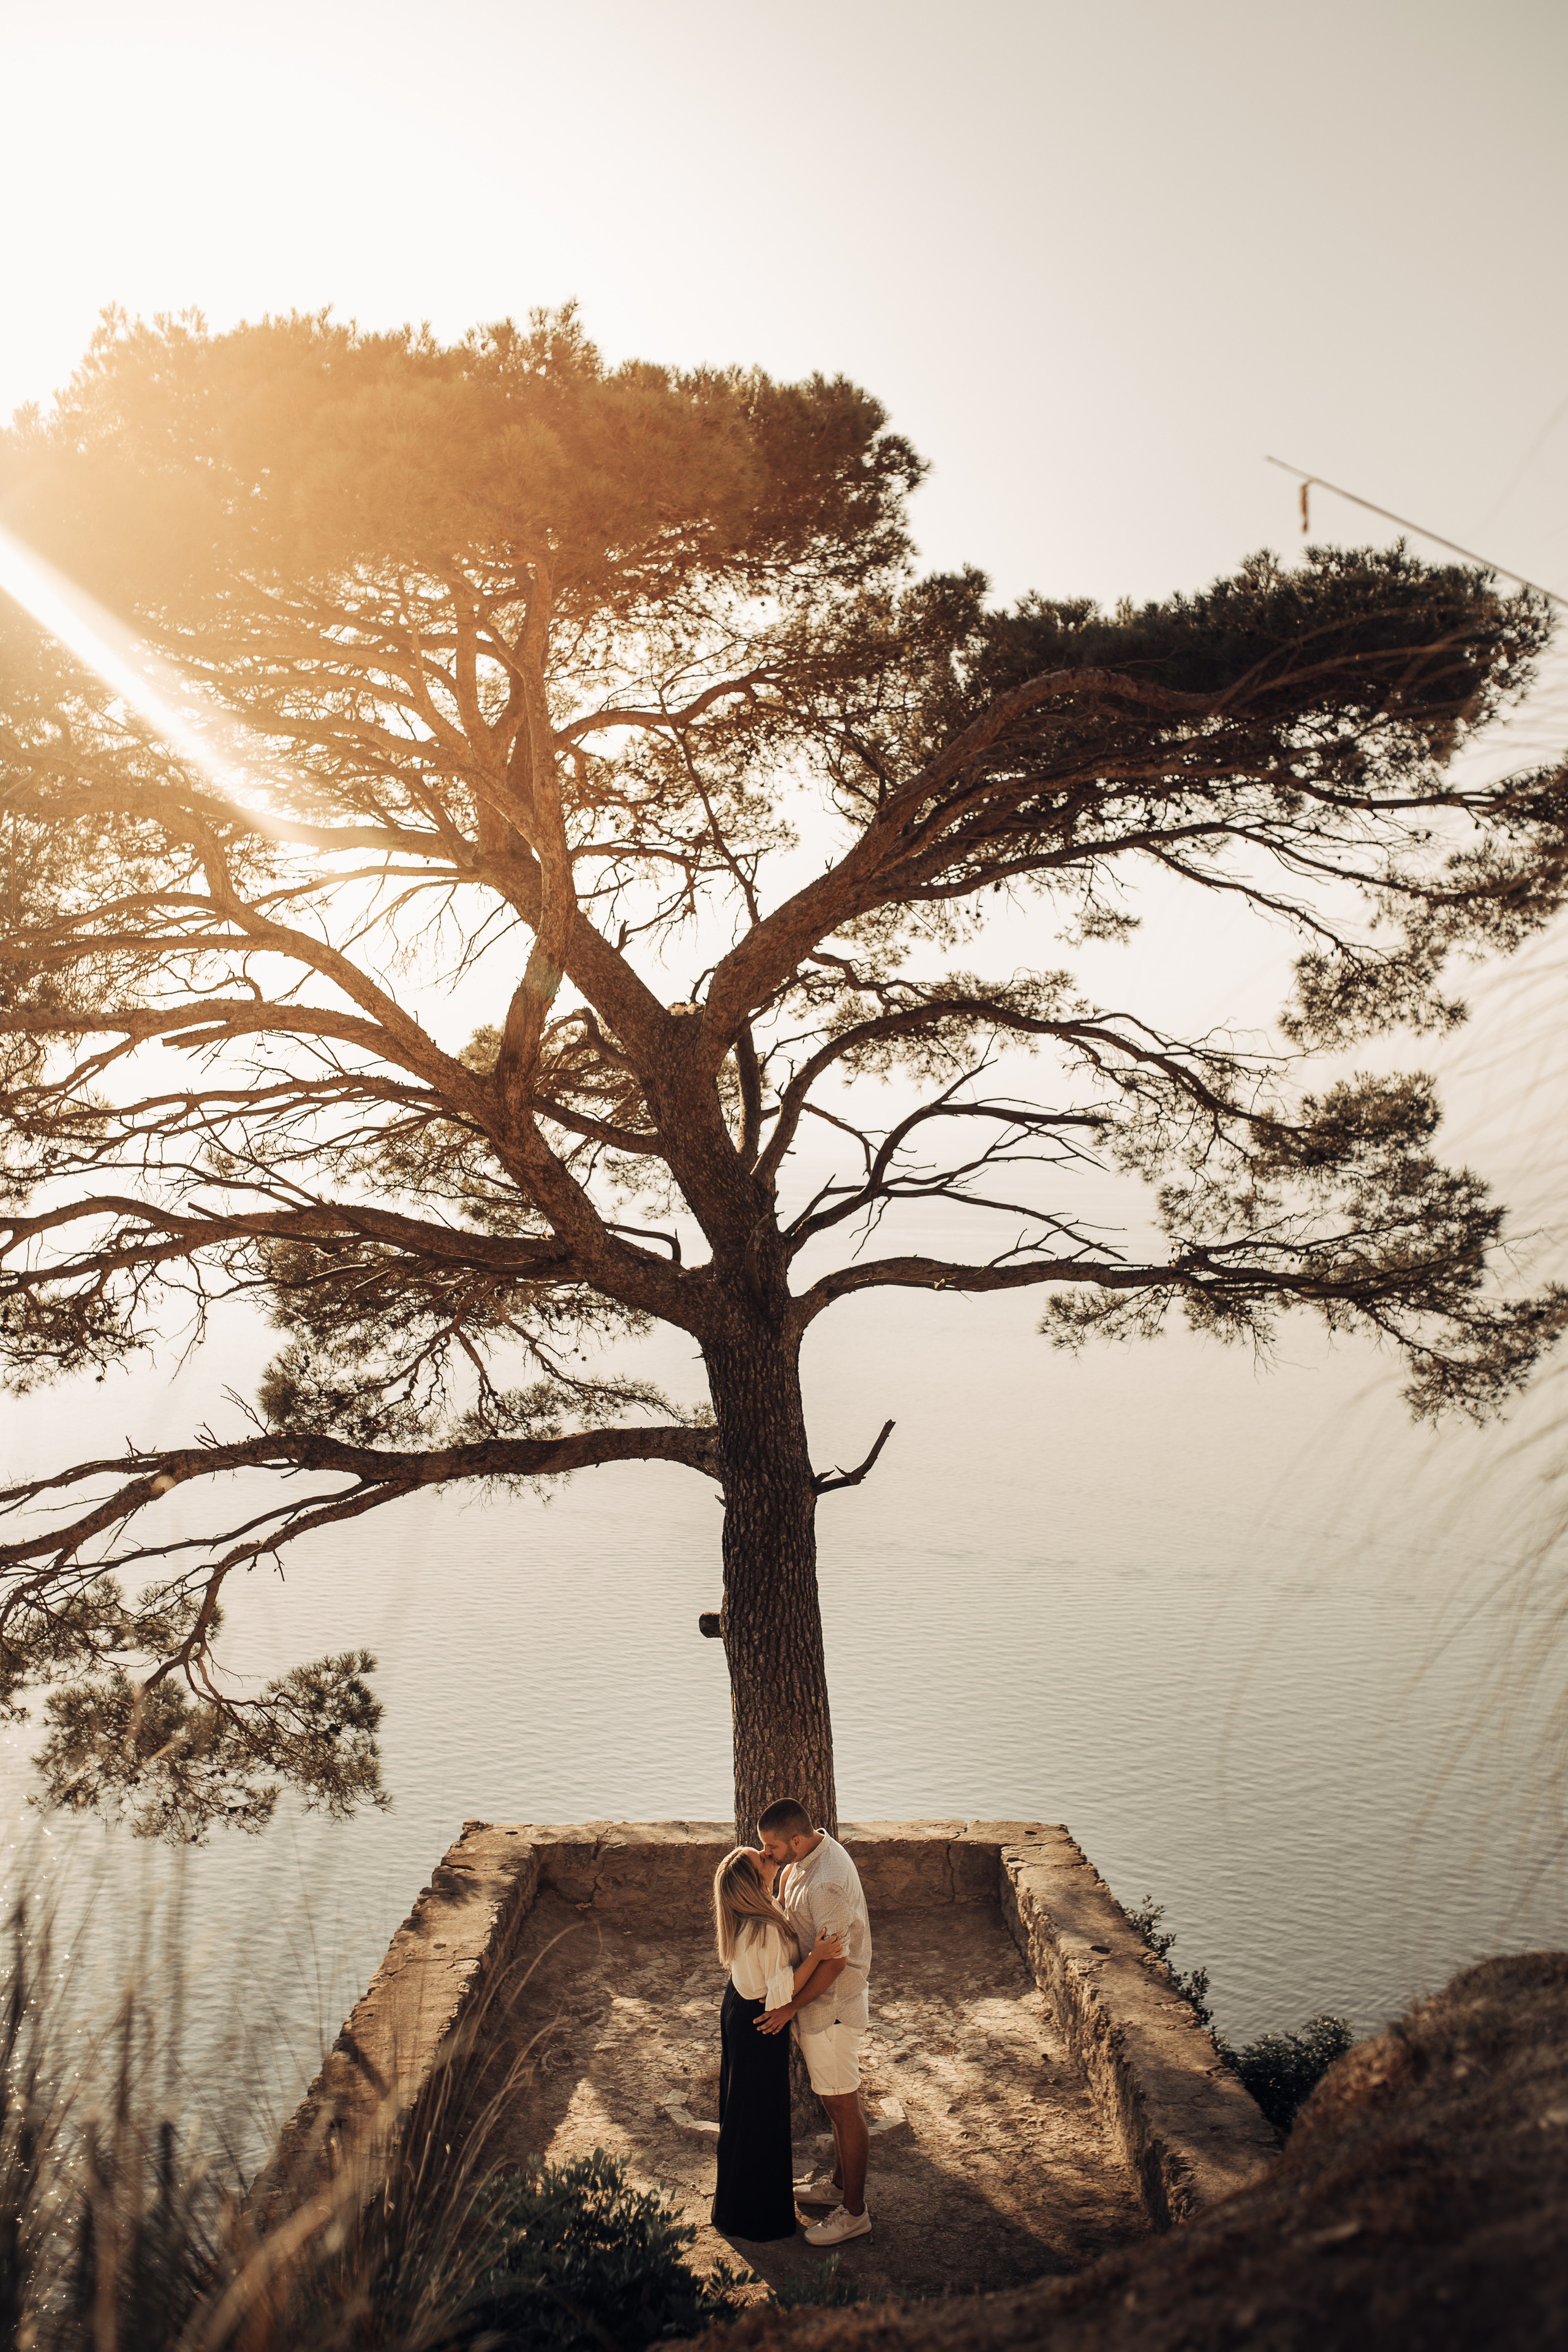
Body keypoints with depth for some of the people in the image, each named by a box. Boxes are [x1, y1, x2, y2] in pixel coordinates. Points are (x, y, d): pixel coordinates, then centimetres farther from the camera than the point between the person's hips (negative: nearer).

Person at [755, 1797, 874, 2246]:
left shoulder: (829, 1884, -33)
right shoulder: (805, 1859, -2)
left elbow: (833, 1963, -26)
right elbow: (789, 1914, 15)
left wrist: (790, 2007, -18)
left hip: (832, 2007, -9)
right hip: (819, 2003, 9)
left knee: (842, 2105, 6)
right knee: (833, 2101, 23)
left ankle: (854, 2212, 21)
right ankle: (839, 2183, 41)